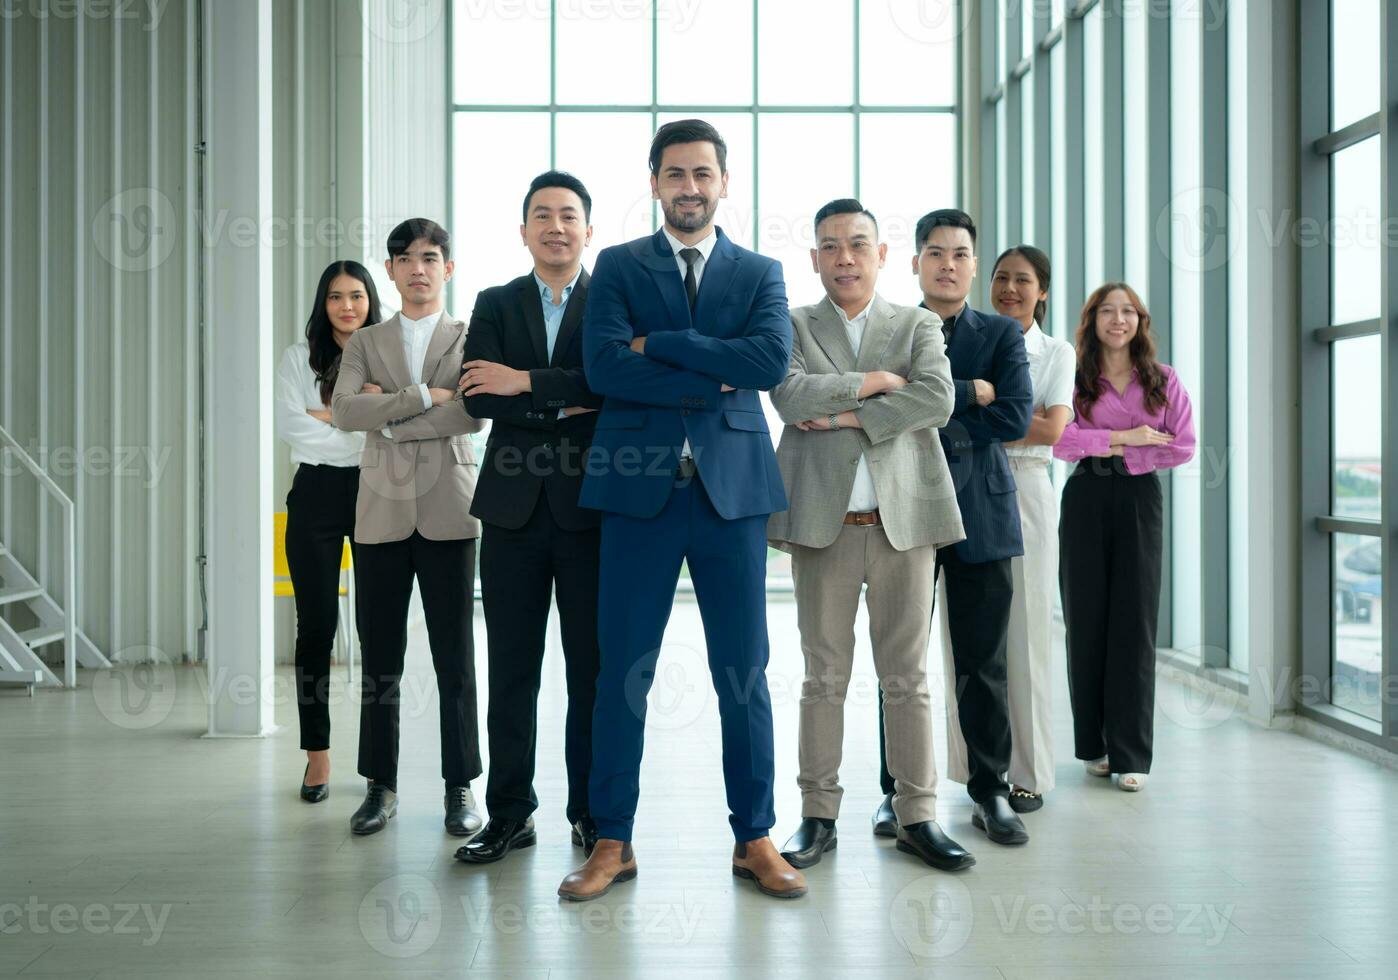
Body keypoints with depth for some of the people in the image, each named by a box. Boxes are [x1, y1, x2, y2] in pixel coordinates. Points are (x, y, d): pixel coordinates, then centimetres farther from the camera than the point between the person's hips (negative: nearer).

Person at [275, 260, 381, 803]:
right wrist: (363, 424, -9)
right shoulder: (299, 357, 9)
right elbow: (290, 424, -6)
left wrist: (331, 414, -10)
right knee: (316, 625, 2)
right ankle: (317, 754, 12)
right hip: (317, 495, 0)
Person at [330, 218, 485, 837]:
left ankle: (460, 787, 11)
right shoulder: (365, 343, 14)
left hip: (449, 513, -2)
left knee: (455, 658, 1)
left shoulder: (470, 339, 8)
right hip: (382, 512, 2)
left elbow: (472, 414, -10)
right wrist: (423, 397, -11)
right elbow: (344, 411, -5)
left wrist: (387, 416, -6)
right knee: (380, 658, 5)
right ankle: (381, 786, 16)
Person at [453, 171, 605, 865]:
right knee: (511, 670, 7)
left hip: (590, 504, -2)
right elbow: (478, 397, -3)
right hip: (513, 508, 2)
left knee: (593, 669, 4)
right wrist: (568, 404, -11)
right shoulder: (495, 305, 11)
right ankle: (509, 814, 18)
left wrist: (527, 384, -14)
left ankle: (593, 814, 16)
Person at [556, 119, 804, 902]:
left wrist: (656, 343, -9)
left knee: (745, 675, 6)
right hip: (640, 488, 0)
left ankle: (755, 838, 19)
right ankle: (614, 842, 16)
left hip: (734, 488, 1)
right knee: (622, 674, 3)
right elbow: (605, 368, -8)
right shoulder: (618, 266, 8)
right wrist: (713, 381, -10)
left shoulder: (760, 272, 11)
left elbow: (773, 360, -9)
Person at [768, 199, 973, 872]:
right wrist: (874, 381, -7)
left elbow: (937, 400, -7)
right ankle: (818, 815, 15)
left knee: (907, 677, 5)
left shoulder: (919, 326, 11)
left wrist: (847, 416, -11)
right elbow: (790, 396, -9)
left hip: (903, 520, 1)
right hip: (822, 522, 0)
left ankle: (917, 816, 14)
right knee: (824, 678, 5)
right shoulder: (793, 326, 10)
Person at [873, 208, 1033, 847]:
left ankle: (990, 791, 18)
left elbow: (1015, 418, -7)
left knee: (982, 662, 6)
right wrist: (970, 394, -14)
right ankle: (898, 791, 16)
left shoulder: (1002, 335, 8)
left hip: (981, 513, 1)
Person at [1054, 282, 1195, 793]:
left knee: (1135, 622, -2)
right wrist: (1124, 436, -13)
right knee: (1086, 619, 3)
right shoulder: (1074, 379, 4)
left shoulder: (1164, 381, 8)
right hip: (1086, 499, 0)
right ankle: (1094, 745, 15)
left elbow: (1184, 446, -1)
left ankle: (1129, 754, 3)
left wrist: (1121, 453, -9)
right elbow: (1059, 439, -11)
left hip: (1140, 498, 0)